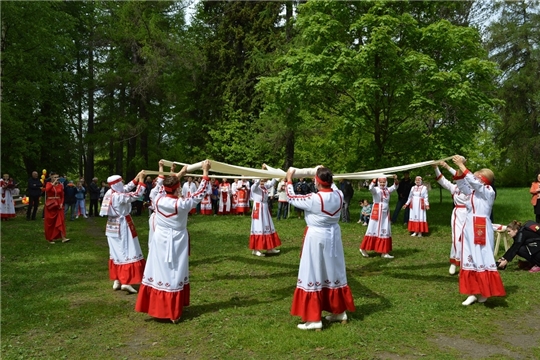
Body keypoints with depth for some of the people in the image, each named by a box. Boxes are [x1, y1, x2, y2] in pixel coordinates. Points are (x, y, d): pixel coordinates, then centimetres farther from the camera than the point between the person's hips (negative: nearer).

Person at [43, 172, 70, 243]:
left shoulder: (60, 185, 6)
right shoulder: (48, 184, -3)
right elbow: (47, 190, -27)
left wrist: (61, 203, -3)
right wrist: (53, 183, -25)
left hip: (58, 205, 3)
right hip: (50, 204, -3)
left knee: (60, 221, -4)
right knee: (50, 222, 3)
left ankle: (63, 238, -8)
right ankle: (50, 238, 14)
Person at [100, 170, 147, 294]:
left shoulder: (110, 193, 2)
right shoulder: (120, 197, -22)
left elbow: (126, 188, 12)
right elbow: (136, 195, -19)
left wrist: (137, 178, 10)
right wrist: (141, 180, -12)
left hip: (112, 226, 9)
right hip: (122, 226, -8)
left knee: (116, 252, 13)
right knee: (127, 252, -4)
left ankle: (116, 280, 18)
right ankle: (126, 282, -7)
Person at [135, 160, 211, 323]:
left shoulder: (158, 199, -8)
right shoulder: (182, 204, -19)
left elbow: (166, 185, 10)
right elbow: (200, 193, -11)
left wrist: (180, 173, 20)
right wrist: (205, 171, -6)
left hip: (159, 240, 4)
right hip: (176, 242, -3)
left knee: (159, 272, 12)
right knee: (174, 274, 5)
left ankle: (155, 307, 23)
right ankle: (173, 313, 13)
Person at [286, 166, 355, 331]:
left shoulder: (314, 199, -22)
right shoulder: (339, 195, -6)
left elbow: (291, 198, -8)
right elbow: (332, 187, 20)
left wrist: (289, 179, 5)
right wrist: (325, 173, 30)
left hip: (316, 237, -6)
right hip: (333, 236, 6)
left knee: (314, 274, 1)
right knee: (334, 272, 17)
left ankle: (314, 319, 5)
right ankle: (339, 312, 29)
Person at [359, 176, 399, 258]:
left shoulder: (388, 190, 9)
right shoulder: (376, 189, -8)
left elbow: (395, 187, -4)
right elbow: (370, 188, -28)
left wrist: (396, 180, -22)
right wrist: (374, 180, -45)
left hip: (385, 213, 6)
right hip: (376, 213, -6)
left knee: (385, 232, 6)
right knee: (373, 230, -1)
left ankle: (384, 252, 11)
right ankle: (363, 248, 12)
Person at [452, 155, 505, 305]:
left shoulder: (488, 192, -7)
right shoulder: (472, 192, 12)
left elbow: (473, 182, -18)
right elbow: (461, 184, 7)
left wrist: (461, 165, -16)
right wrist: (459, 167, -7)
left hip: (482, 229, -7)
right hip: (470, 228, 7)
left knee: (482, 259, -2)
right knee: (471, 259, 6)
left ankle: (484, 292, 9)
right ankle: (473, 292, 11)